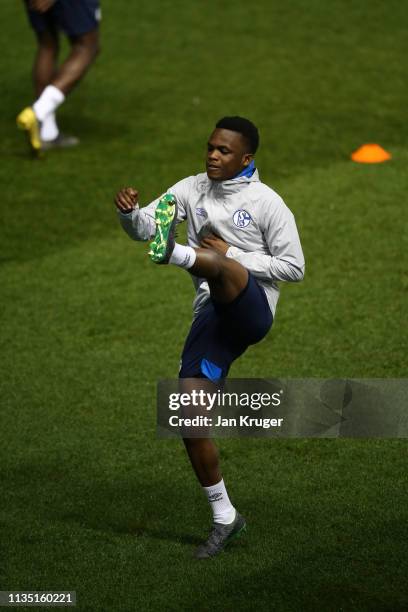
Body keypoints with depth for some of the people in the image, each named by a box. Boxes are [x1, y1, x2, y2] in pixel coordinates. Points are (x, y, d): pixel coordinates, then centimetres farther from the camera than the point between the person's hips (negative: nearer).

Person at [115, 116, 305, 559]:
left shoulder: (267, 203, -1)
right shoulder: (193, 189, 13)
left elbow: (294, 267, -2)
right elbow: (144, 228, 5)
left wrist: (232, 256, -11)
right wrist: (129, 211, -19)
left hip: (251, 307, -5)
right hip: (212, 316, 5)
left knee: (212, 237, -31)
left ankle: (176, 253, -67)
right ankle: (224, 518, 12)